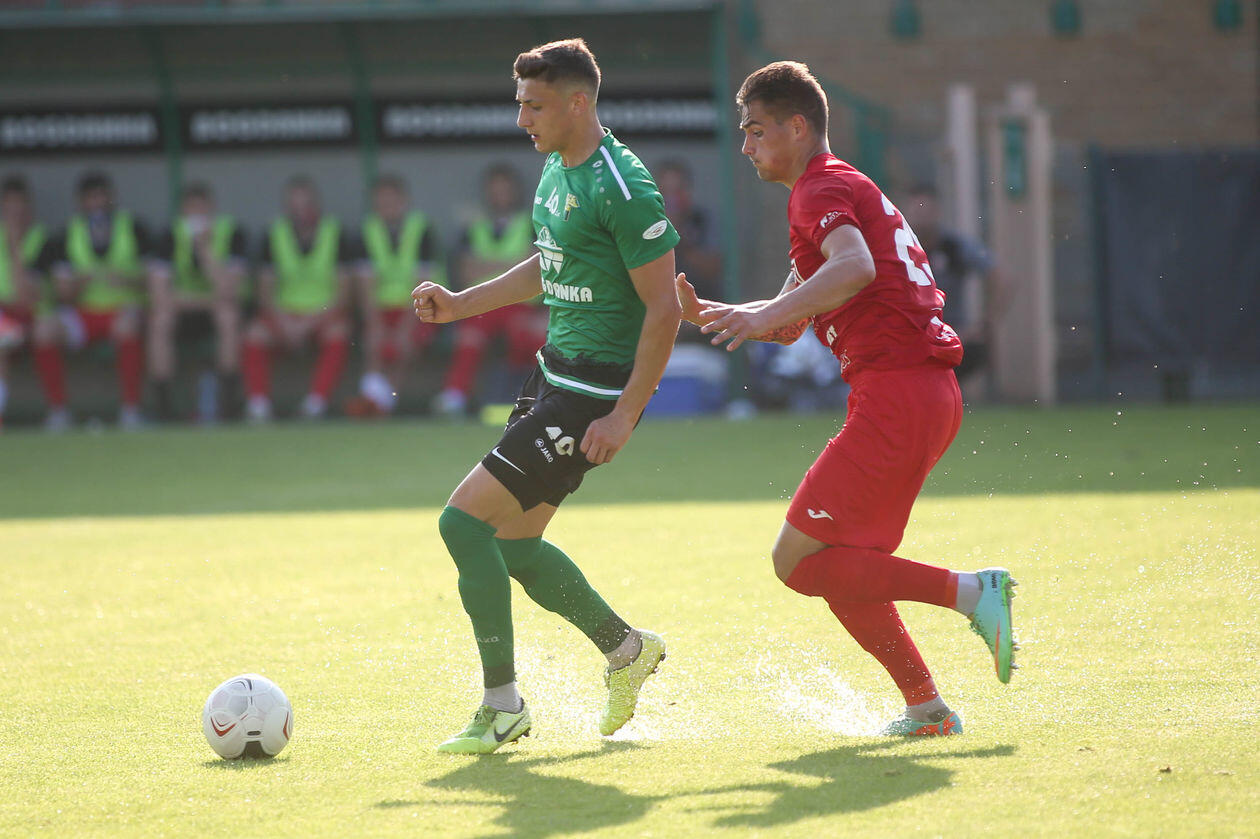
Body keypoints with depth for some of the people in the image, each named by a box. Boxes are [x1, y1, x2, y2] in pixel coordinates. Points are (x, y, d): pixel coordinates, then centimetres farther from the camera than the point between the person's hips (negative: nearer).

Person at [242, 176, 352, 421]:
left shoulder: (336, 235, -3)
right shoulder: (274, 237, 1)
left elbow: (343, 293, -6)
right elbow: (265, 290, 1)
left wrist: (310, 323, -17)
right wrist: (284, 323, -16)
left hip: (324, 314, -2)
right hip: (284, 312, 2)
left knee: (337, 334, -34)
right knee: (255, 335, -27)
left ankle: (316, 403, -32)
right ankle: (258, 404, -26)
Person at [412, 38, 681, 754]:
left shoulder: (623, 187, -20)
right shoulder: (557, 169, 10)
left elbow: (664, 308, -20)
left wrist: (626, 416, -21)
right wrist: (462, 304, 16)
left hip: (596, 391, -10)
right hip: (555, 372, 10)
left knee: (466, 520, -12)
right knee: (513, 541, 15)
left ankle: (503, 707, -2)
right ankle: (627, 649, 33)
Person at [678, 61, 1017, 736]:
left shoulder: (821, 190, -5)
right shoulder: (840, 189, 27)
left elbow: (855, 269, -28)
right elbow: (791, 325, 30)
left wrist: (768, 314, -32)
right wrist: (706, 314, 18)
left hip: (895, 393, -10)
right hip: (929, 394, 10)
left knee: (798, 561, -10)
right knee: (840, 569, 14)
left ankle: (970, 591, -14)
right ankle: (925, 707, 11)